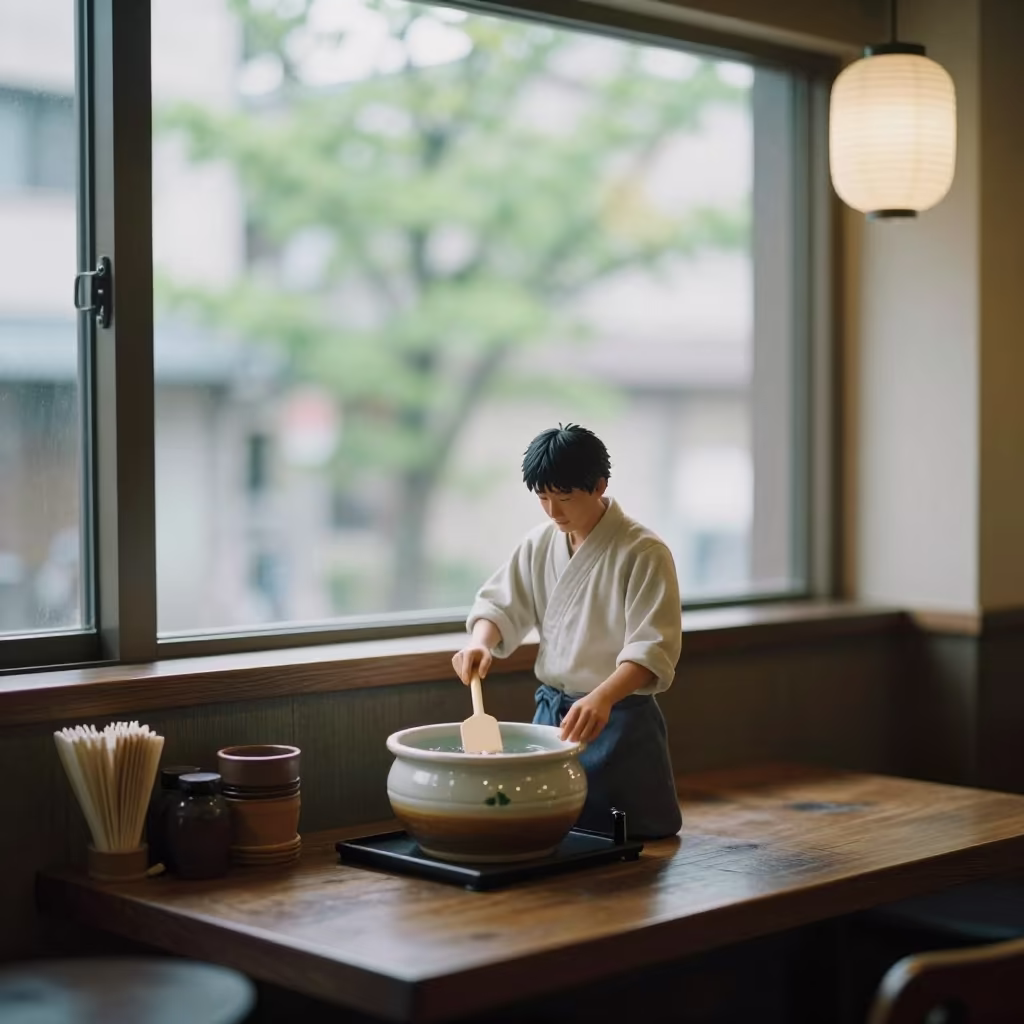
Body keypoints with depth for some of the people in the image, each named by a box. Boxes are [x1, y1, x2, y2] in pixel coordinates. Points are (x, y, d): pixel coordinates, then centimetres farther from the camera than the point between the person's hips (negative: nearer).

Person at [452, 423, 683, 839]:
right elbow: (502, 604, 8)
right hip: (551, 711, 6)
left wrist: (602, 698, -42)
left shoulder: (643, 552, -16)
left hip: (618, 720, -6)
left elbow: (652, 649, -24)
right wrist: (479, 642, -16)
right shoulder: (541, 542, 4)